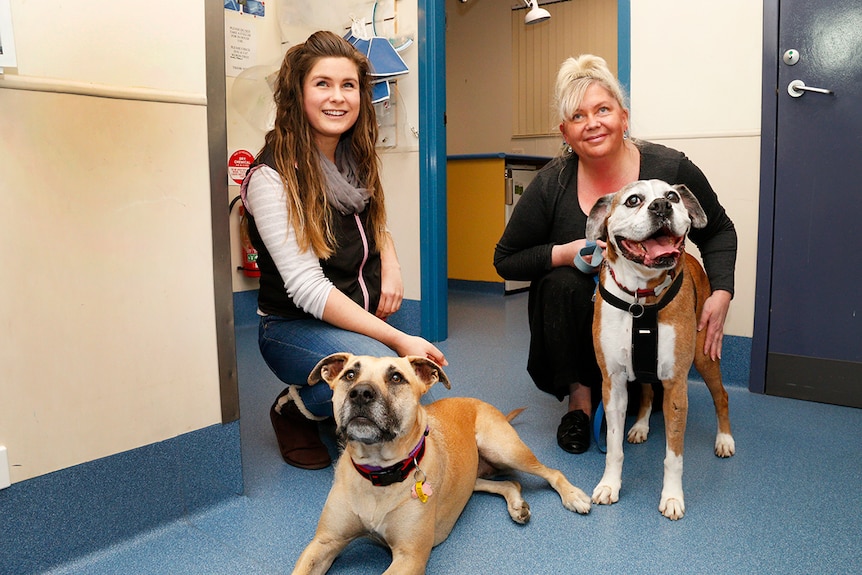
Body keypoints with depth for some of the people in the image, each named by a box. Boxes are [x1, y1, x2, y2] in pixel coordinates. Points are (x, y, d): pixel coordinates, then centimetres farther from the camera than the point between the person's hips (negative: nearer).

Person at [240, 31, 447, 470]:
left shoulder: (357, 159, 4)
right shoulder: (272, 177, -18)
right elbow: (307, 288, -22)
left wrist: (390, 262, -3)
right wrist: (397, 339, -26)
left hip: (362, 318, 7)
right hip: (295, 327, -6)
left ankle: (340, 413, 16)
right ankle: (293, 411, -1)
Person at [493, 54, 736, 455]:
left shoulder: (670, 169, -14)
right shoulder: (553, 184, -15)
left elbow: (718, 232, 2)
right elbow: (505, 260, -8)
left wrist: (721, 293, -14)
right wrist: (564, 254, -25)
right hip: (576, 318, 0)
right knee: (562, 282, -32)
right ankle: (580, 395, -12)